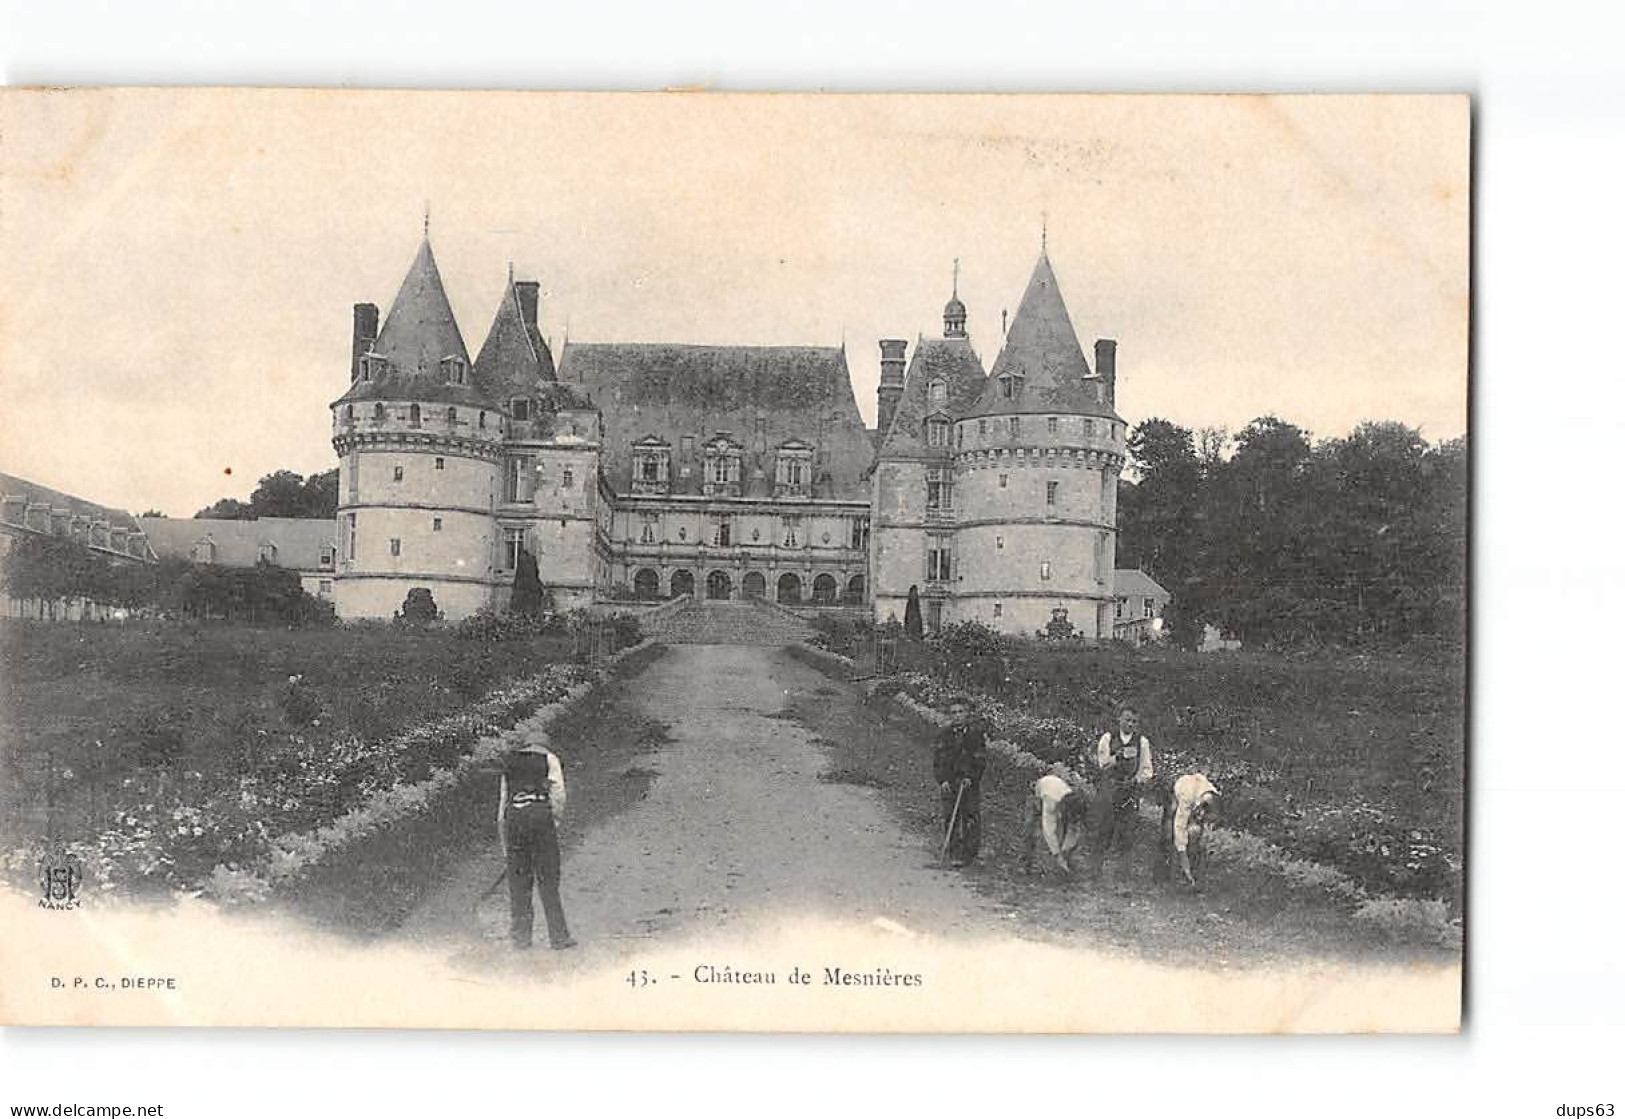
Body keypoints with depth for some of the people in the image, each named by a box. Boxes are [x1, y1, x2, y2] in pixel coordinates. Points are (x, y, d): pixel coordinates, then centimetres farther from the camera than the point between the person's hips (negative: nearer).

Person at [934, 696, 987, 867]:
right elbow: (937, 760, 5)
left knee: (971, 818, -2)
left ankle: (970, 852, 8)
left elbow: (980, 759, -2)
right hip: (948, 782, 1)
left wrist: (971, 777, -14)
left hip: (970, 781, -1)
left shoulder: (976, 733, 0)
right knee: (950, 817, -3)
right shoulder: (945, 734, 5)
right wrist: (942, 780, -8)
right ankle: (954, 855, 1)